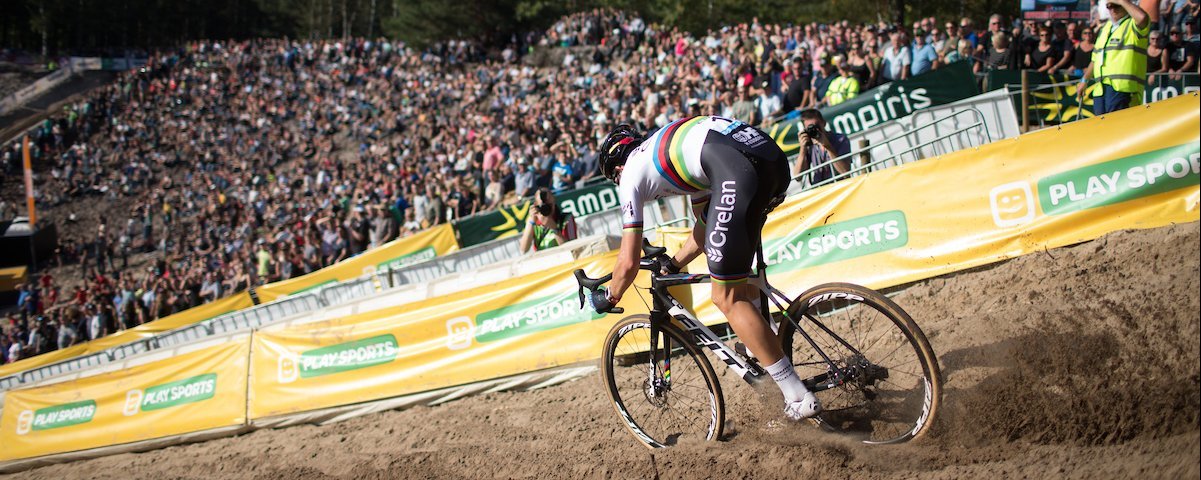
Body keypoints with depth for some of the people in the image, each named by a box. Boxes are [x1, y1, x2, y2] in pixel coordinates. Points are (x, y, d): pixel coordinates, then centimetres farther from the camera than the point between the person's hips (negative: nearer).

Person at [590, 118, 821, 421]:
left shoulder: (632, 173, 18)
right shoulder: (669, 150, 39)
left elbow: (629, 262, 18)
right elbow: (706, 227, 47)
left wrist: (608, 299, 35)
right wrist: (673, 265, 57)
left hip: (737, 170, -8)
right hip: (775, 158, 8)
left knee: (727, 299, 1)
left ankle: (799, 399, 0)